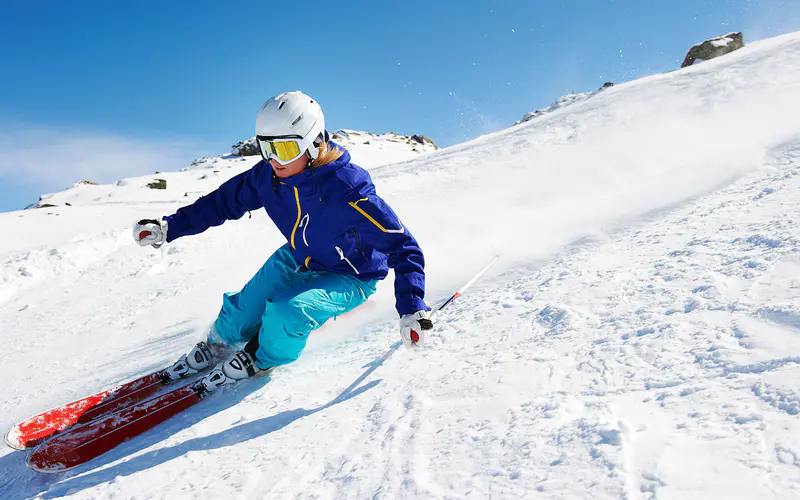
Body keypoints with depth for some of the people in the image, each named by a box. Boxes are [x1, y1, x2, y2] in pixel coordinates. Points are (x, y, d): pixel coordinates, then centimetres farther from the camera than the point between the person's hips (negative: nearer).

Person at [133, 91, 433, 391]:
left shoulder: (346, 190, -36)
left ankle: (260, 359, 7)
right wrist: (169, 227, -3)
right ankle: (219, 344, 38)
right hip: (298, 259, 6)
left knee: (288, 312, -28)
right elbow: (223, 202, 1)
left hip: (350, 277, -5)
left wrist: (412, 309, -39)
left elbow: (401, 245, -32)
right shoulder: (268, 175, -17)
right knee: (243, 310, 0)